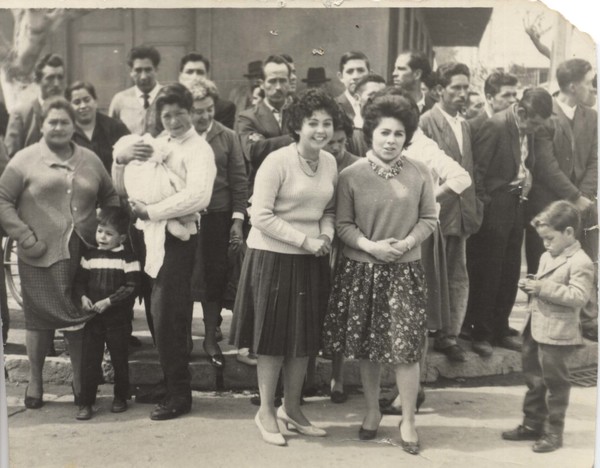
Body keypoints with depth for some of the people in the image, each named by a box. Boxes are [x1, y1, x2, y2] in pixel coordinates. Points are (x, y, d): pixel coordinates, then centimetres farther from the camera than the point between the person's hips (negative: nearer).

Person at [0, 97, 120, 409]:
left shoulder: (90, 160, 12)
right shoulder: (25, 160, 1)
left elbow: (110, 197, 20)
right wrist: (26, 238, -10)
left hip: (83, 255, 3)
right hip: (41, 256, -2)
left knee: (79, 317, 8)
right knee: (39, 319, 6)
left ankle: (80, 382, 22)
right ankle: (35, 382, 23)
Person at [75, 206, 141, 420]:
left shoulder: (128, 258, -7)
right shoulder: (89, 256, 6)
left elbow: (131, 287, -13)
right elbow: (79, 280, 9)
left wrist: (108, 301, -19)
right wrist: (83, 297, -10)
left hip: (118, 319, -3)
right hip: (93, 317, 3)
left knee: (119, 359, 9)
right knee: (89, 360, 2)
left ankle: (120, 398, 26)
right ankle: (85, 403, 9)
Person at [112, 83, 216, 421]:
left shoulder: (198, 149, -8)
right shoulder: (157, 145, 14)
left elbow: (197, 197, -25)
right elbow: (123, 189, 16)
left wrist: (150, 211, -20)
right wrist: (121, 160, -3)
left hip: (179, 238, -7)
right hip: (154, 235, 7)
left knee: (166, 316, -5)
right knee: (172, 316, 15)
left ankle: (179, 395, 6)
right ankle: (173, 380, 28)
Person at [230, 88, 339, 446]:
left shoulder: (330, 162, 4)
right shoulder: (277, 162, -14)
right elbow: (261, 216, -17)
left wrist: (327, 235, -7)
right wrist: (305, 240, -19)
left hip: (311, 261, 6)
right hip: (274, 258, -6)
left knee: (305, 338, 13)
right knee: (274, 338, 6)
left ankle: (292, 407, 31)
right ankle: (266, 411, 23)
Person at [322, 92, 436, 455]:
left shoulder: (420, 173, 0)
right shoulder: (351, 176, -3)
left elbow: (429, 219, 3)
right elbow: (343, 224, -3)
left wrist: (407, 243, -15)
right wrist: (371, 246, -17)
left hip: (405, 271, 0)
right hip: (361, 270, 1)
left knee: (406, 345, -2)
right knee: (367, 346, 12)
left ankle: (408, 419, 15)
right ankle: (373, 410, 31)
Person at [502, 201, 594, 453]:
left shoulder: (580, 262, -15)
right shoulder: (547, 257, 12)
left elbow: (579, 296, -25)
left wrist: (544, 288, -27)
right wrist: (532, 286, 4)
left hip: (556, 334, -9)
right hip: (535, 328, 9)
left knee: (555, 383, 4)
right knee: (534, 381, 17)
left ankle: (553, 432, 17)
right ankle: (532, 424, 30)